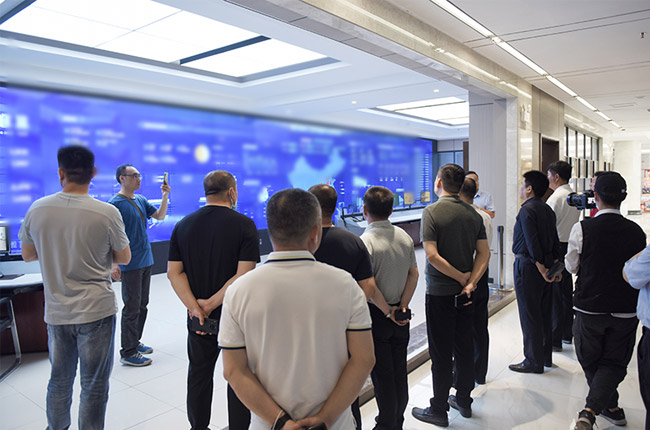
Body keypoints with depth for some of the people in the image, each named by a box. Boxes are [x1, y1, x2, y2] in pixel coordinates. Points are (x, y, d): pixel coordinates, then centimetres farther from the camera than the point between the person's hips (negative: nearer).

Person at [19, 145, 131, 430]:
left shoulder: (37, 209, -5)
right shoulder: (107, 213, -15)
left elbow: (28, 255, 10)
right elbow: (124, 258, -2)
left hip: (56, 312, 4)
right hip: (96, 311, -4)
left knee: (59, 381, 22)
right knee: (94, 385, 10)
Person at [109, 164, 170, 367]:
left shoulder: (141, 200, 11)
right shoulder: (115, 203, -13)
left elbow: (160, 216, 13)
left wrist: (165, 196, -1)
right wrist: (114, 264, -21)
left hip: (146, 261, 8)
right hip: (130, 264, -8)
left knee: (142, 305, 16)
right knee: (132, 308, -2)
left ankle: (135, 342, 29)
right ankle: (127, 353, 7)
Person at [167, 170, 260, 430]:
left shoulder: (183, 225, 1)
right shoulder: (244, 224, -13)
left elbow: (174, 272, -5)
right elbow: (244, 276, -21)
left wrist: (195, 307, -10)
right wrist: (211, 303, -15)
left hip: (198, 318, 4)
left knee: (199, 374, 20)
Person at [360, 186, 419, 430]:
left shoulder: (366, 241, -19)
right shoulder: (404, 237, 2)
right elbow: (414, 274, 3)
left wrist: (388, 311, -9)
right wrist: (402, 306, -1)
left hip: (377, 317, -6)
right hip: (400, 317, 7)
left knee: (382, 374, 7)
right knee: (399, 370, 18)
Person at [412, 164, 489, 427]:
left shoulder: (432, 212, -14)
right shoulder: (472, 214, 4)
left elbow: (432, 256, -21)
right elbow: (484, 253, 0)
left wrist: (461, 277, -11)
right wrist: (470, 282, -7)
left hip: (440, 294, -6)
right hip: (465, 294, 6)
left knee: (441, 353, 4)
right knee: (464, 347, 17)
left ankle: (439, 410, 16)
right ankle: (464, 401, 31)